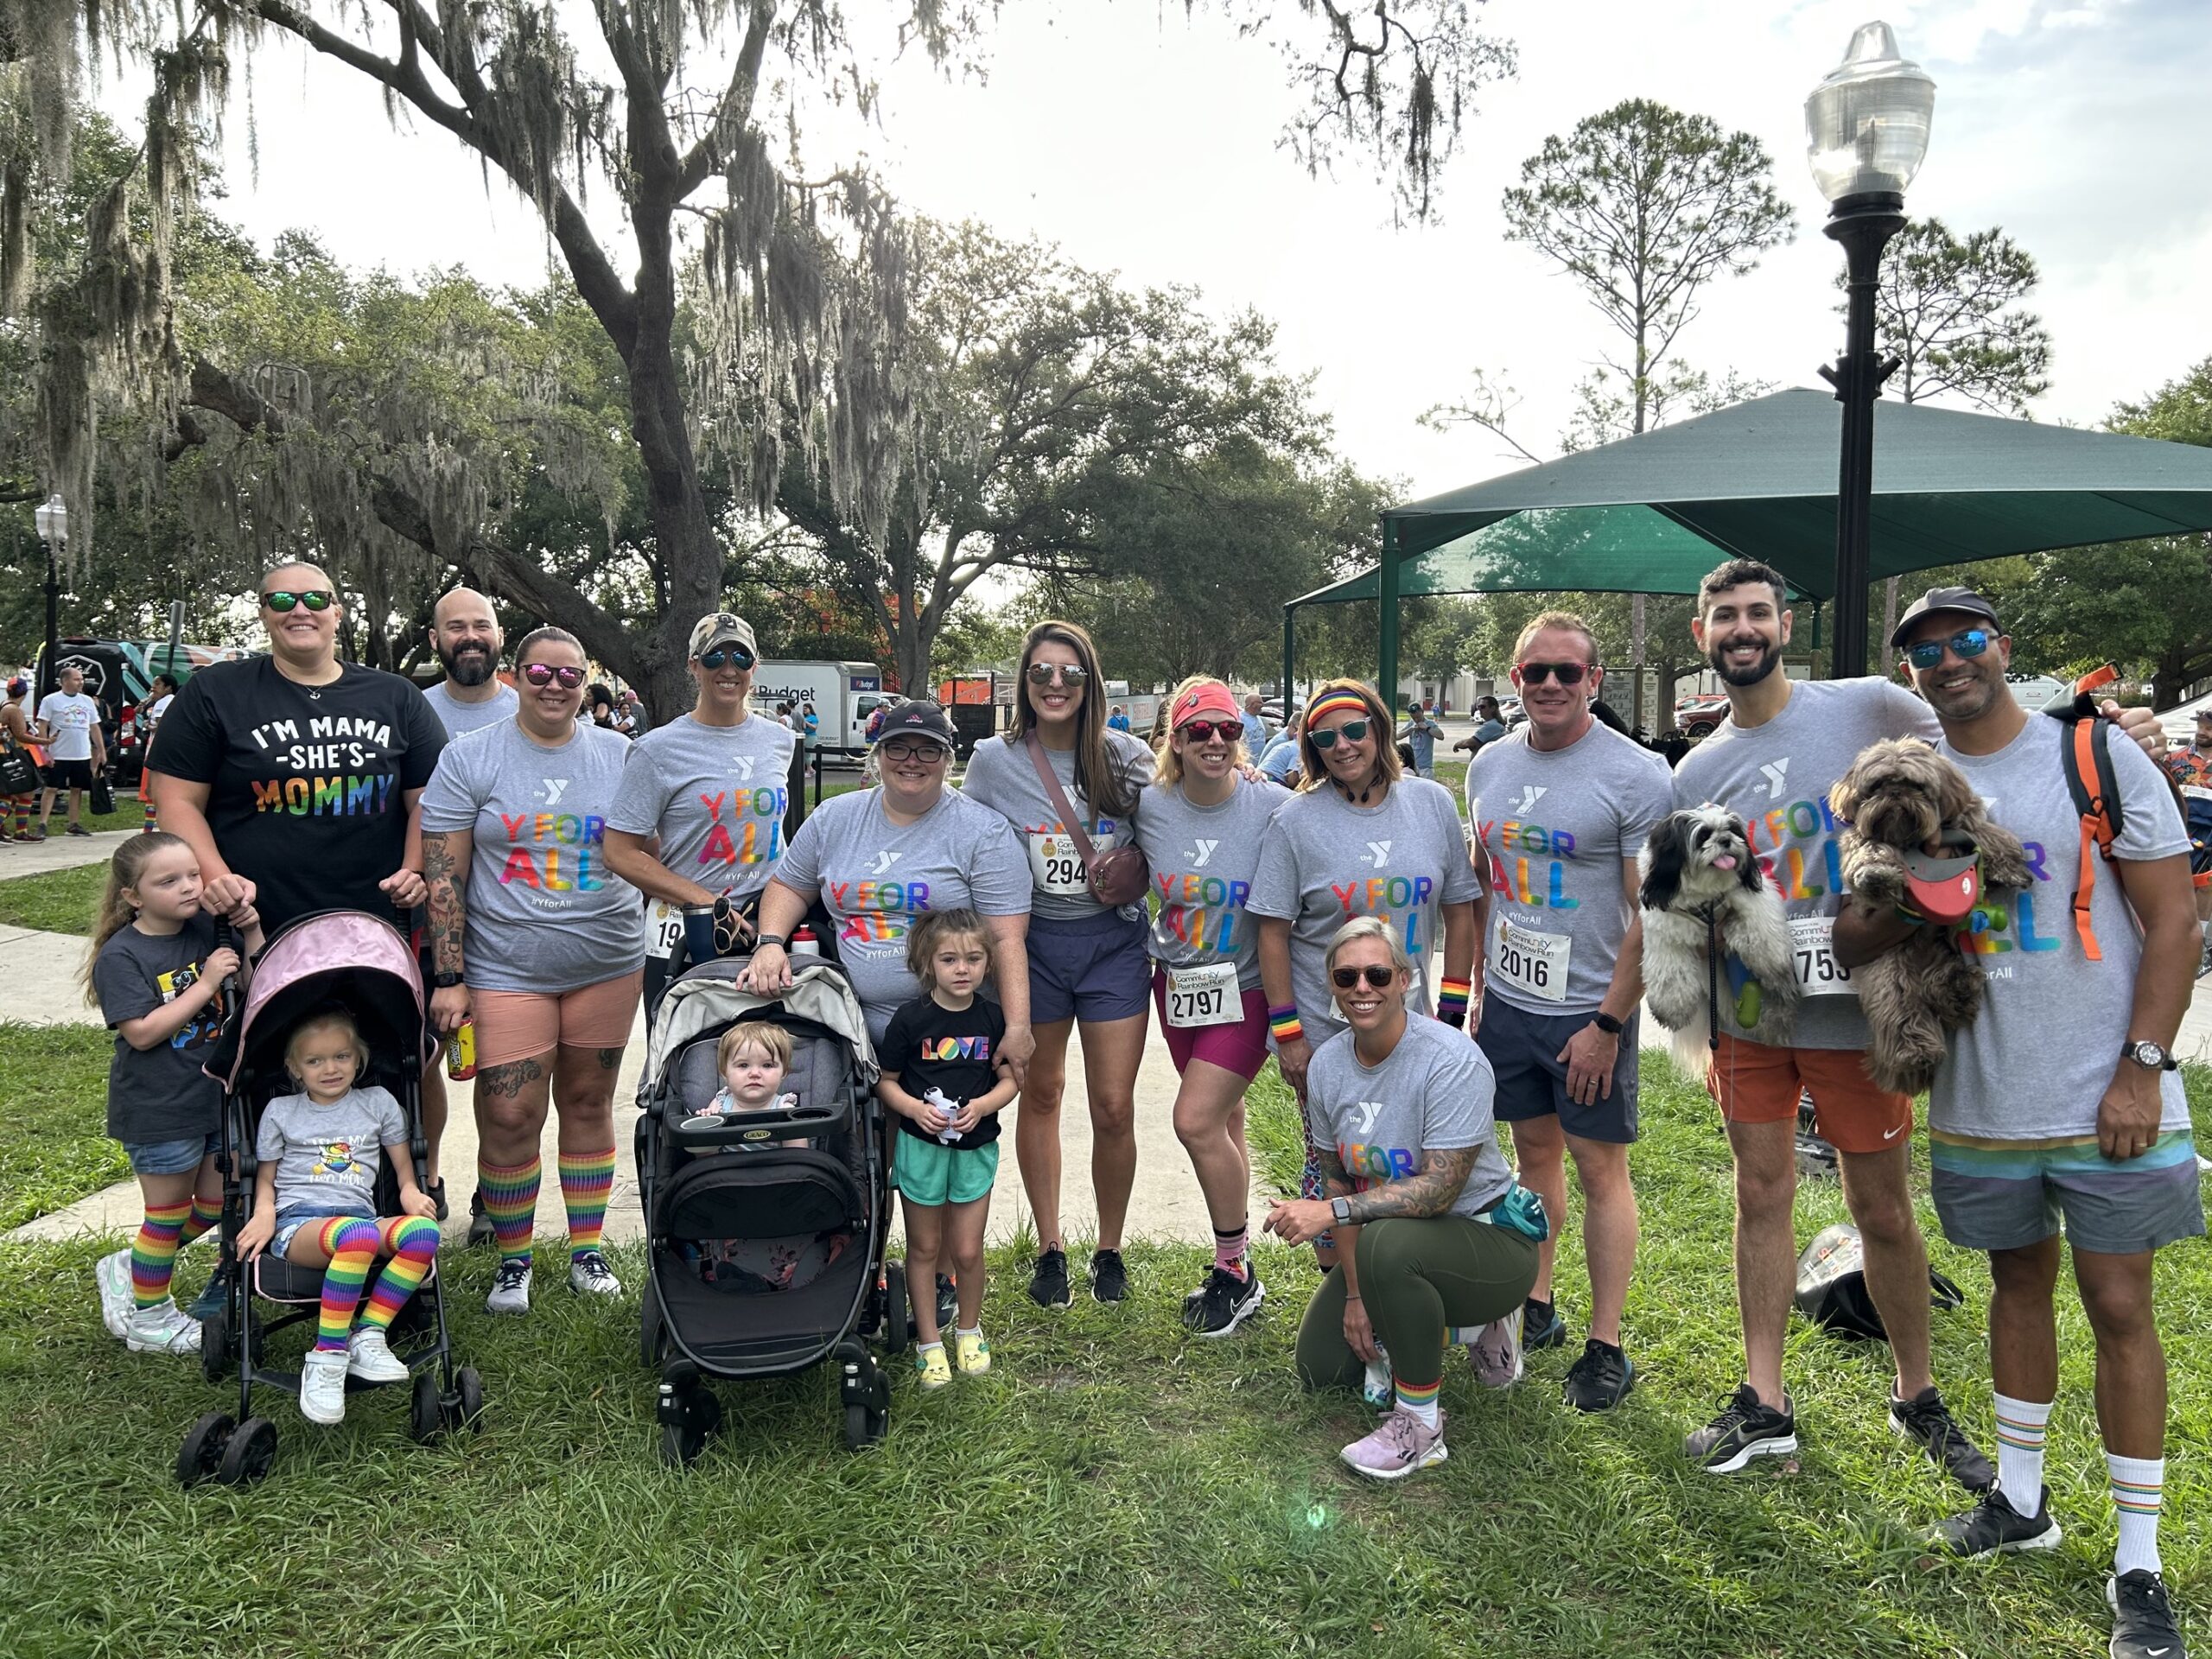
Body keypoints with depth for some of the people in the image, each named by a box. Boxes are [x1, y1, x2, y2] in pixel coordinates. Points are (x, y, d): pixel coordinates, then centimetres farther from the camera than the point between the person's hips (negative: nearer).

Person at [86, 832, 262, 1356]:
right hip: (158, 1111, -6)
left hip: (217, 1094, 6)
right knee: (168, 1212, 9)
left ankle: (129, 1269, 37)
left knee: (216, 1203, 16)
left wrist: (252, 933, -14)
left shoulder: (209, 929, -1)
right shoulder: (120, 956, -15)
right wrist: (205, 985, -24)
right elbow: (143, 1033, -22)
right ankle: (147, 1317, 30)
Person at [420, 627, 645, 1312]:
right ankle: (512, 1260, 16)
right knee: (509, 1117, -4)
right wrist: (449, 978, -8)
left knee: (589, 1104, 11)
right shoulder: (470, 758, -1)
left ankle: (587, 1249, 25)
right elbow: (443, 873, -4)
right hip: (506, 968, -2)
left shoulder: (619, 755, 6)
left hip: (607, 964, 2)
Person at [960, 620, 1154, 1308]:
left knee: (1114, 1108, 0)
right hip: (1032, 941, 1)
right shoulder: (994, 760, -2)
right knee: (1040, 1095, 13)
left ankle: (1110, 1251, 21)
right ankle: (1049, 1248, 28)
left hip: (1113, 941, 0)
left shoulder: (1126, 757, -2)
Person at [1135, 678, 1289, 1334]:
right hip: (1178, 985, 4)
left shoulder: (1274, 807, -15)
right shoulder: (1149, 807, -5)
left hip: (1245, 990, -4)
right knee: (1223, 1122, 15)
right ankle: (1237, 1266, 30)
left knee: (1196, 1121, -12)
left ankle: (1236, 1273, 9)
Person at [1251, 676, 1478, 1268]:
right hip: (1323, 1033, -2)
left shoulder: (1433, 803, 2)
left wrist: (1452, 1012, 3)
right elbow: (1274, 932, -5)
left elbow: (1459, 910, 6)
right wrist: (1286, 1033, -9)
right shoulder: (1295, 821, -6)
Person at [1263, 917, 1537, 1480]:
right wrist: (1356, 1292, -5)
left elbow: (1439, 1189, -29)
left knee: (1388, 1242, -38)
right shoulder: (1327, 1064, -6)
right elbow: (1337, 1179, 1)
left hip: (1488, 1239, -7)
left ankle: (1420, 1424, -17)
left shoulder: (1452, 1060, -25)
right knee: (1320, 1367, 6)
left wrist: (1329, 1211, -34)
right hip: (1388, 1234, 7)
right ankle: (1447, 1322, 26)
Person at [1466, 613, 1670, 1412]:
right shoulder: (1490, 764, 6)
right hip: (1507, 1000, 5)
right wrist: (1472, 983, 11)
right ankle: (1536, 1307, 28)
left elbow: (1652, 915, -13)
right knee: (1534, 1149, 15)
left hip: (1590, 1012, -5)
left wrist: (1608, 1025, -16)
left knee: (1599, 1167, 2)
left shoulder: (1636, 776, -13)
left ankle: (1607, 1347, 12)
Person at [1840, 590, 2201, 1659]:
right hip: (1981, 1104, 3)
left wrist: (2142, 1067, -13)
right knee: (2019, 1284, 17)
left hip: (2108, 1099, -3)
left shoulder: (2101, 759, -6)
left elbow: (2172, 919, -6)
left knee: (2120, 1308, 2)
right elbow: (1850, 946, 2)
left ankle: (2139, 1566, 14)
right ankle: (2021, 1500, 33)